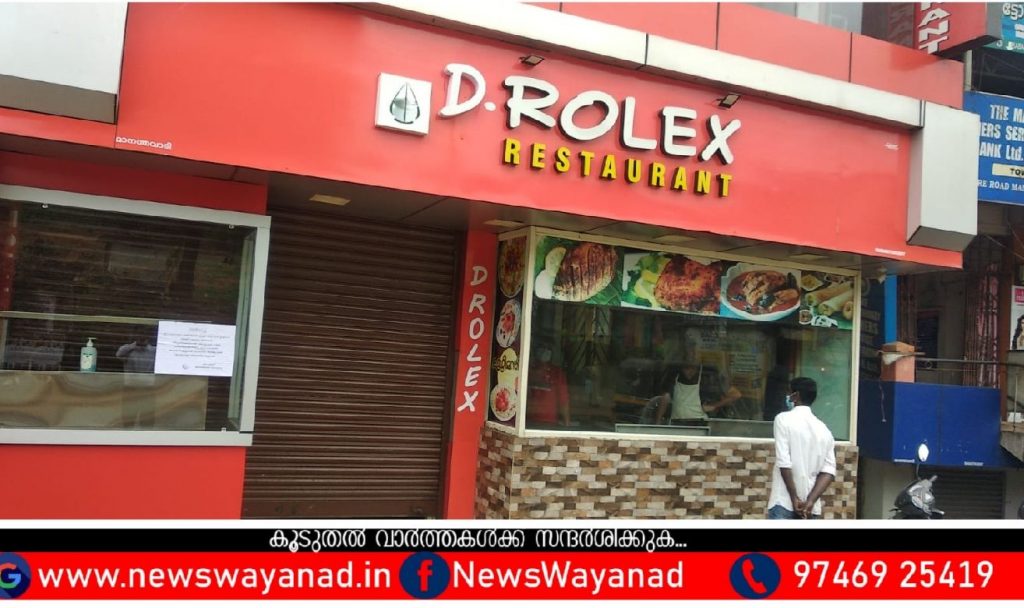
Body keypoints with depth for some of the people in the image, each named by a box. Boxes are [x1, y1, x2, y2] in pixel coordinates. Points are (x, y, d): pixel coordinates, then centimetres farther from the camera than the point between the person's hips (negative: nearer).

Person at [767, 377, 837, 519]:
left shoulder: (784, 419, -4)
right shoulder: (824, 429, 12)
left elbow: (783, 462, -12)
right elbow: (828, 471, 2)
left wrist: (794, 498, -9)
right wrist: (810, 501, -6)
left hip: (784, 502, -5)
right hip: (811, 507, 5)